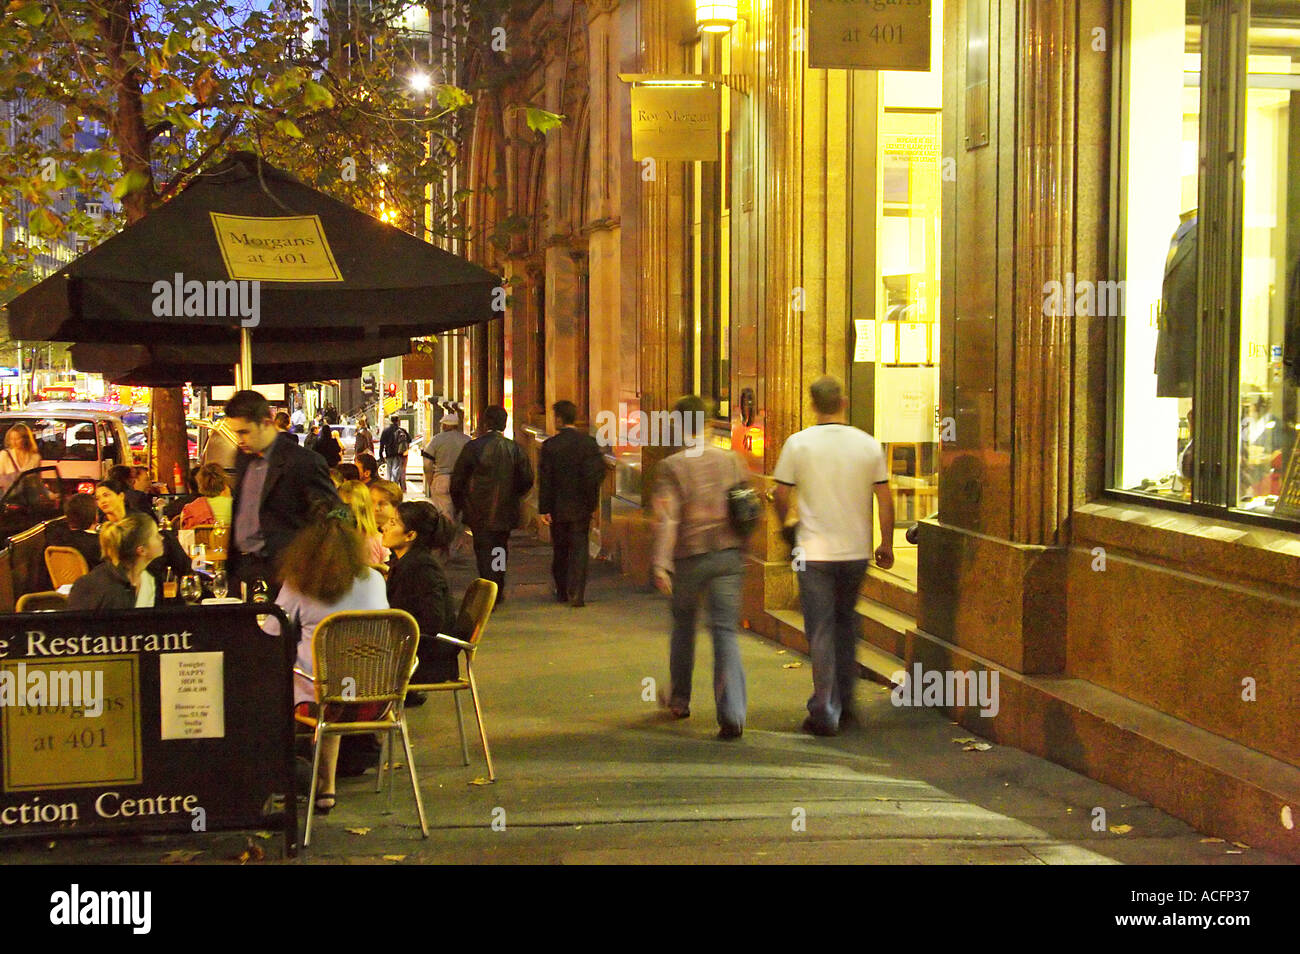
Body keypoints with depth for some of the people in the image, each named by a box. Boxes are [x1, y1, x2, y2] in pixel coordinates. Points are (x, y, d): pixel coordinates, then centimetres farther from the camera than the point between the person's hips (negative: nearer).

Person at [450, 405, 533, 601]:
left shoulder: (473, 447, -10)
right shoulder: (514, 448, -2)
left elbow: (457, 480, -4)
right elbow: (527, 479, 2)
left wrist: (458, 505, 11)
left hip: (479, 513, -3)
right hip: (505, 512, 3)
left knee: (484, 551, 0)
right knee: (500, 551, 18)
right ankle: (498, 593, 28)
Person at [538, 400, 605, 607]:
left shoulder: (549, 445, -8)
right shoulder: (589, 443, -4)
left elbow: (544, 479, -8)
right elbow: (599, 472, -6)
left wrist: (544, 509, -6)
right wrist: (592, 500, 6)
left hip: (558, 507, 0)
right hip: (581, 507, 0)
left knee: (560, 551, 14)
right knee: (579, 549, 2)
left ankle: (562, 592, 23)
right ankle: (576, 594, -6)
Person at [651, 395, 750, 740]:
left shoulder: (671, 466, -7)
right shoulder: (731, 460, 4)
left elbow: (666, 517, -15)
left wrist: (661, 564, -17)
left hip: (690, 556, -2)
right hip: (729, 555, 2)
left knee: (683, 625, 19)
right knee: (725, 633, 0)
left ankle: (679, 700, 35)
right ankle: (732, 715, -13)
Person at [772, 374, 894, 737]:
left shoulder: (798, 443, -6)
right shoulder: (869, 445, 0)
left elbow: (782, 495, -1)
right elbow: (885, 500, 2)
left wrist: (786, 528, 19)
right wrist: (886, 546, 13)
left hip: (815, 551, -3)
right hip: (856, 550, 3)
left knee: (821, 630, 1)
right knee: (846, 623, 20)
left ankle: (825, 712, 1)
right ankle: (845, 703, 25)